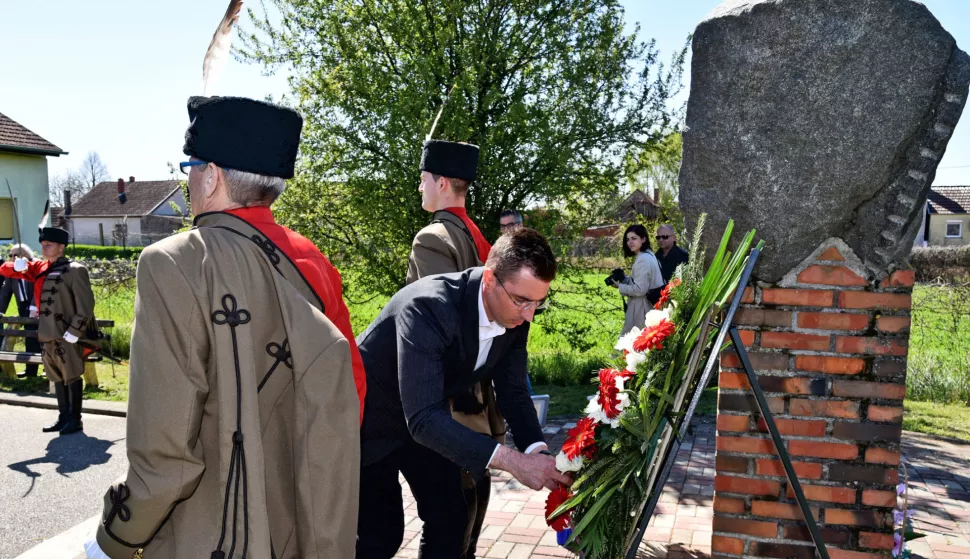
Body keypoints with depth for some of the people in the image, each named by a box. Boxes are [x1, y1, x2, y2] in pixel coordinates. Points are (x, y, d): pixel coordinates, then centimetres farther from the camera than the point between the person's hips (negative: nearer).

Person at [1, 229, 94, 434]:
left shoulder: (74, 270, -9)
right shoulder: (39, 268, 11)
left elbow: (86, 304, -13)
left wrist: (74, 331, -17)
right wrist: (17, 266, -8)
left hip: (67, 336, -7)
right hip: (47, 335, 7)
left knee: (71, 377, 2)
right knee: (57, 378, 14)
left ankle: (75, 420, 11)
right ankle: (63, 417, 24)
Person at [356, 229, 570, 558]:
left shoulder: (514, 318, -15)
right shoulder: (428, 306, -37)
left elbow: (513, 392, -4)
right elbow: (422, 417, -41)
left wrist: (538, 452, -21)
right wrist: (512, 461, -43)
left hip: (427, 419, 6)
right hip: (369, 419, -6)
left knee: (450, 520, 8)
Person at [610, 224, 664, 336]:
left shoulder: (643, 260, -21)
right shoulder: (648, 255, 10)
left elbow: (640, 289, -22)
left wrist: (620, 286, -10)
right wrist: (624, 278, 7)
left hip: (641, 306, -10)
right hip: (643, 305, 10)